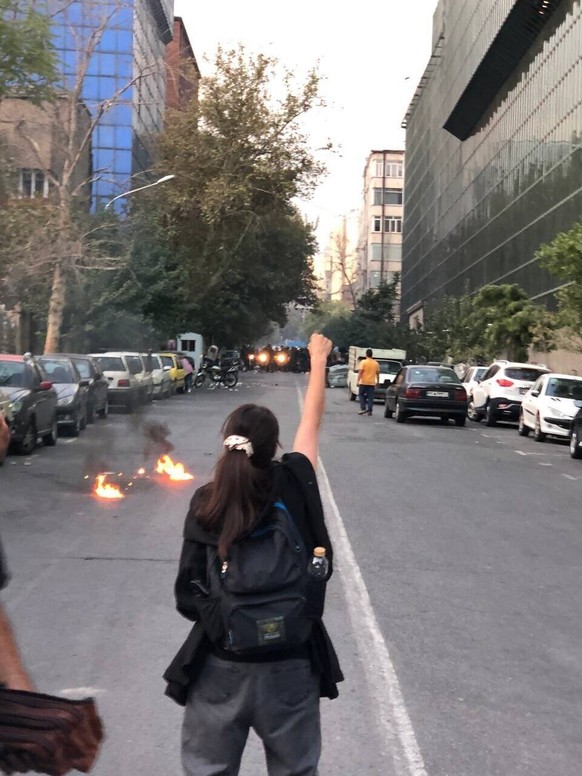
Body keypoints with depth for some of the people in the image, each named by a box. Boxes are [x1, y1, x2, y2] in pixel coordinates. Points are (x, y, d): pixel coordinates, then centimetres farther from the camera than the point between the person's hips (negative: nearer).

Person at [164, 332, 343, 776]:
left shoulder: (205, 503, -10)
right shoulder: (293, 485, -9)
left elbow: (188, 597, -10)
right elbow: (311, 423, 8)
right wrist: (318, 360, 22)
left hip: (220, 666, 0)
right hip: (291, 664, 1)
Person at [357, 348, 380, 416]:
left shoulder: (363, 362, -6)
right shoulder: (376, 363, 6)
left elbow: (360, 372, -12)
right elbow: (378, 373, 10)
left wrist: (358, 381, -12)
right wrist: (377, 381, 20)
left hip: (363, 382, -3)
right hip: (372, 383, 3)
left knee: (362, 395, 8)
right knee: (370, 397, 5)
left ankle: (363, 409, -3)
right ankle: (369, 410, 0)